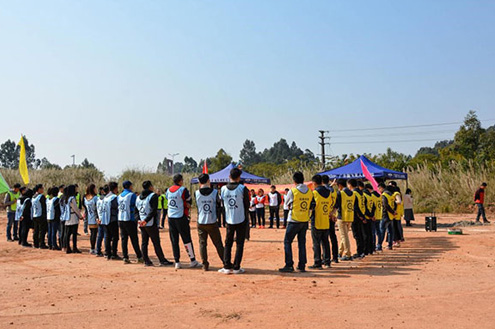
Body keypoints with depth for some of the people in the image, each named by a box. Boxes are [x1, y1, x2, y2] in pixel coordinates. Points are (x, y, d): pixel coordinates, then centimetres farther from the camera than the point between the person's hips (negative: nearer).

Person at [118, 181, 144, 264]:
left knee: (124, 239, 8)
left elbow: (118, 207, 15)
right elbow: (137, 206, -9)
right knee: (134, 239, -1)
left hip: (120, 220, 6)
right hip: (129, 220, -6)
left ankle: (125, 258, 7)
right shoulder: (132, 195, -9)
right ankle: (139, 257, 3)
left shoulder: (119, 196, 11)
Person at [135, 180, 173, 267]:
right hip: (151, 224, -6)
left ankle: (146, 261, 11)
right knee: (156, 243, -3)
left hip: (141, 224, 7)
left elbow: (135, 211, 10)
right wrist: (146, 220, -18)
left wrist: (138, 220, -2)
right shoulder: (153, 196, -6)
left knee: (144, 242, 9)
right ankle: (162, 260, 1)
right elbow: (153, 210, -17)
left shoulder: (138, 197, 15)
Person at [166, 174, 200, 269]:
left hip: (170, 218, 5)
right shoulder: (183, 190, -10)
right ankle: (193, 261, 6)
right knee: (187, 239, 1)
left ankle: (177, 262, 8)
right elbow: (188, 204, -10)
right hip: (181, 218, -5)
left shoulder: (168, 190, 9)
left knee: (174, 241, 8)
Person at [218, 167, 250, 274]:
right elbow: (247, 205, -3)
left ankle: (227, 266, 9)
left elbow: (222, 203, 7)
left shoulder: (223, 189, -2)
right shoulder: (242, 188, -11)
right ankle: (236, 267, 4)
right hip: (241, 220, -3)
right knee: (239, 244, 4)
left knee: (228, 243, 11)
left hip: (229, 220, 3)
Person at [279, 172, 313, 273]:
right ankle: (302, 265, 13)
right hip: (305, 221, 5)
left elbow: (288, 204, 1)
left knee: (287, 242, 4)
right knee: (302, 243, 12)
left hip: (294, 221, -5)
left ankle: (289, 265, -2)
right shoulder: (310, 192, 2)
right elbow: (310, 205, 9)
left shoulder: (292, 191, -12)